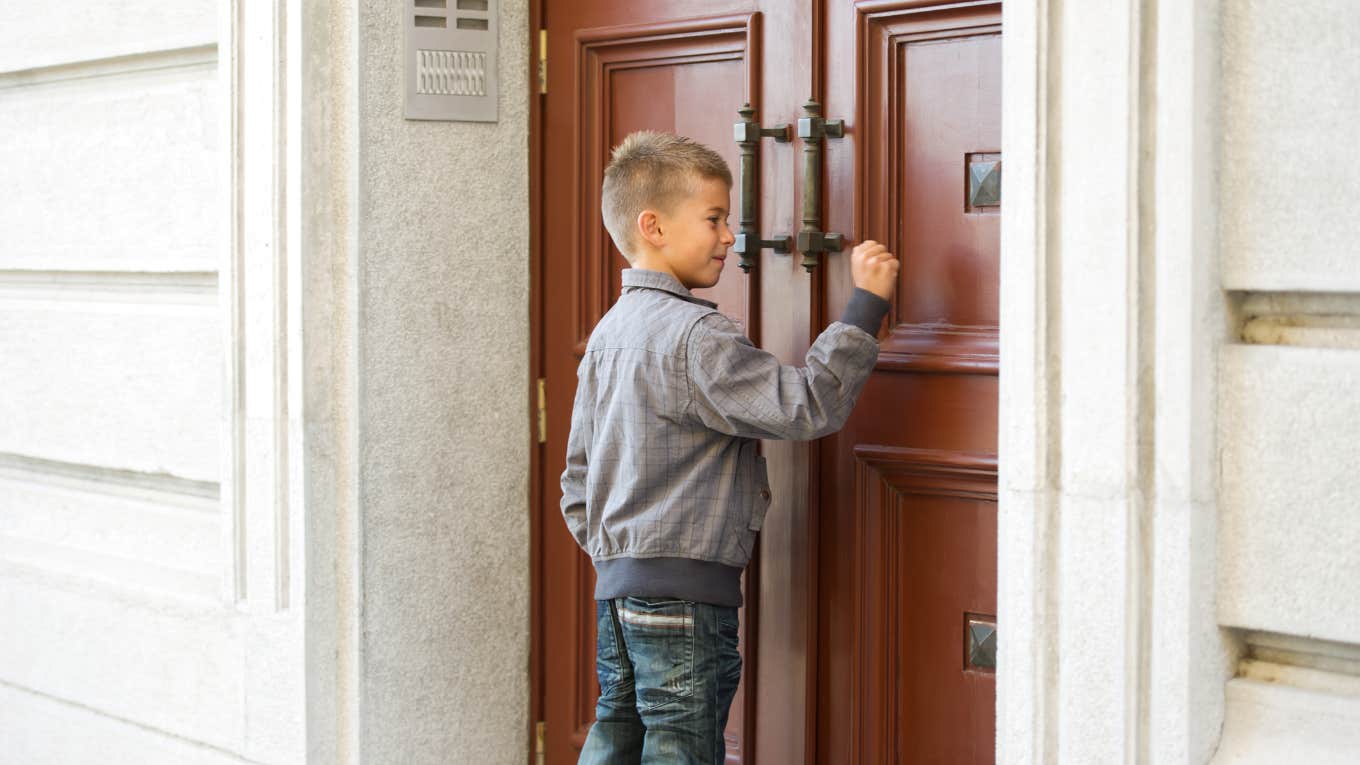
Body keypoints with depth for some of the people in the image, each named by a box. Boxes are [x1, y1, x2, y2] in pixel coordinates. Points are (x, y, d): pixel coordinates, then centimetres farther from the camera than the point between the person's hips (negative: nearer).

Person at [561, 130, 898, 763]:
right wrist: (866, 303, -17)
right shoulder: (695, 337, -16)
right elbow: (807, 406, -21)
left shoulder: (609, 332, 13)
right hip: (684, 595, -9)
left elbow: (579, 474, 17)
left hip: (616, 588, 9)